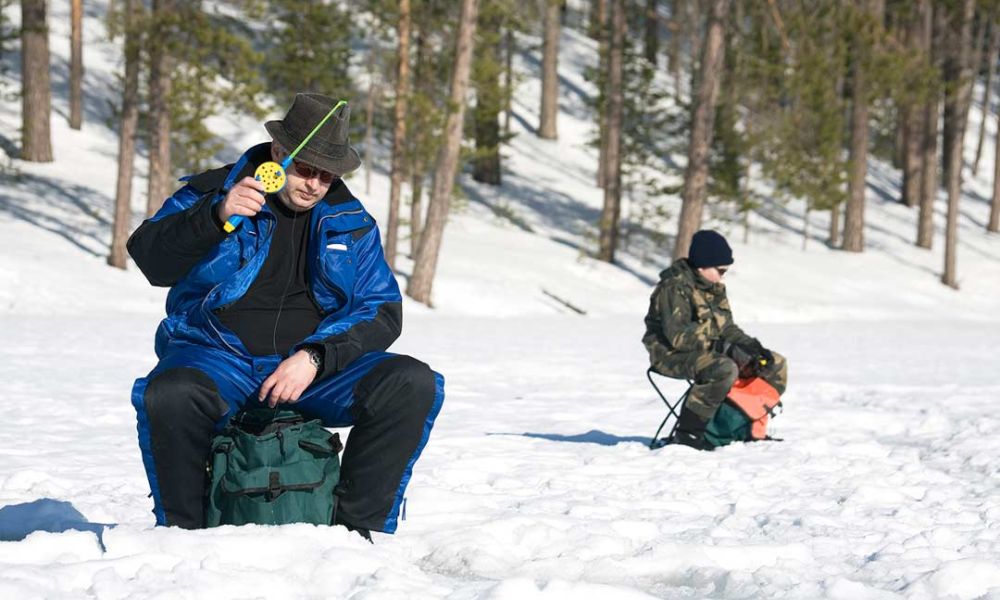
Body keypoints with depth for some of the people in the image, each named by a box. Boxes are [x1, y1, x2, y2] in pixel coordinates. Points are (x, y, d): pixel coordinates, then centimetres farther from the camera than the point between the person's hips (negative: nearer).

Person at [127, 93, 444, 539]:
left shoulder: (349, 220, 10)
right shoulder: (213, 192, 2)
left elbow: (382, 312, 4)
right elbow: (150, 259, -13)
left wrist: (315, 358, -15)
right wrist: (217, 216, -31)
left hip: (316, 367, 3)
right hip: (219, 358, -2)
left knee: (414, 385, -23)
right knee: (168, 397, -37)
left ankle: (358, 526, -11)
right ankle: (182, 532, -12)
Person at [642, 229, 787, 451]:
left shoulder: (714, 288, 11)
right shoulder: (675, 288, -18)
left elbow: (726, 327, 14)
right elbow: (678, 337, -26)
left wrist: (751, 346, -5)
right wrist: (721, 346, -28)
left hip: (708, 349, 9)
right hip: (672, 354, -9)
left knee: (776, 365, 2)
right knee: (725, 369, -40)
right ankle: (687, 433, -31)